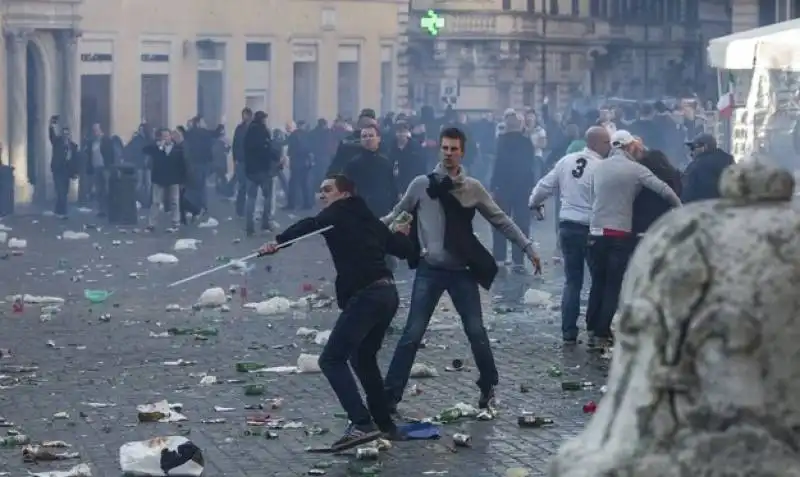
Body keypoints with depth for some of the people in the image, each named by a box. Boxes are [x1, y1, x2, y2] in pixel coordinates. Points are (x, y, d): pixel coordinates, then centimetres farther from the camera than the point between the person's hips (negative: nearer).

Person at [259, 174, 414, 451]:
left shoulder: (338, 213, 3)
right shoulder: (367, 219, 23)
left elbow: (311, 226, -19)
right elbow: (404, 250, 25)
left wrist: (279, 241, -30)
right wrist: (402, 234, 46)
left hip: (366, 296, -9)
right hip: (387, 293, 9)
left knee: (332, 359, -10)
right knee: (363, 358, 24)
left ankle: (362, 424, -22)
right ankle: (385, 425, 27)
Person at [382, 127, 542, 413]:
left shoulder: (472, 188, 1)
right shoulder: (421, 185, -3)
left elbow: (501, 221, 7)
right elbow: (396, 216, 8)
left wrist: (528, 248, 4)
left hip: (461, 271, 1)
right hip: (429, 270, -1)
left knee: (476, 332, 5)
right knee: (412, 334, -2)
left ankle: (488, 388, 23)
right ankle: (390, 394, 2)